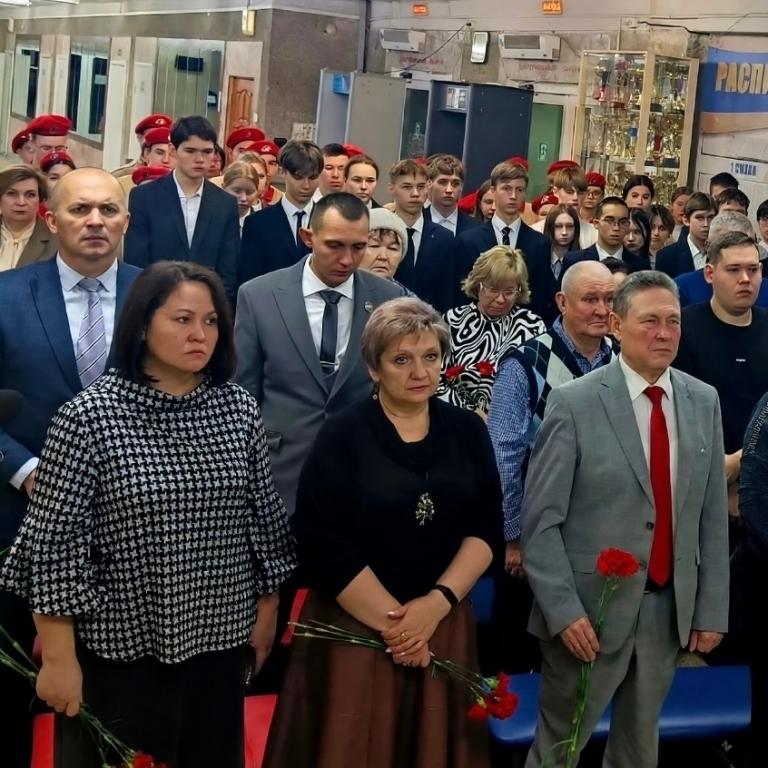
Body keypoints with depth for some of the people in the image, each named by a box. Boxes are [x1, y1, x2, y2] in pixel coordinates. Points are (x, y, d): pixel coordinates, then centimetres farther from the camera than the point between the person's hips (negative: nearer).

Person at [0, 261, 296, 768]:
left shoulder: (240, 409, 0)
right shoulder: (90, 416, -14)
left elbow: (264, 517, 8)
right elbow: (55, 541, -13)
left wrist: (267, 612, 11)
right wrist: (58, 657, -12)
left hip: (221, 641, 4)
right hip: (121, 648, -4)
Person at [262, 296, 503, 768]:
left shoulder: (467, 432, 4)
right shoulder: (342, 437, -6)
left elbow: (487, 530, 0)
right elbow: (324, 546, -12)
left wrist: (437, 603, -14)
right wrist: (392, 621, -13)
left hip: (445, 625, 3)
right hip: (354, 627, -3)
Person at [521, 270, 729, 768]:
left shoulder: (704, 401, 4)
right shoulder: (574, 403, -11)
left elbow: (712, 514, 6)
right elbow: (541, 520, -11)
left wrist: (711, 608, 4)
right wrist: (563, 610, -17)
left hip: (670, 606, 4)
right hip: (591, 608, -4)